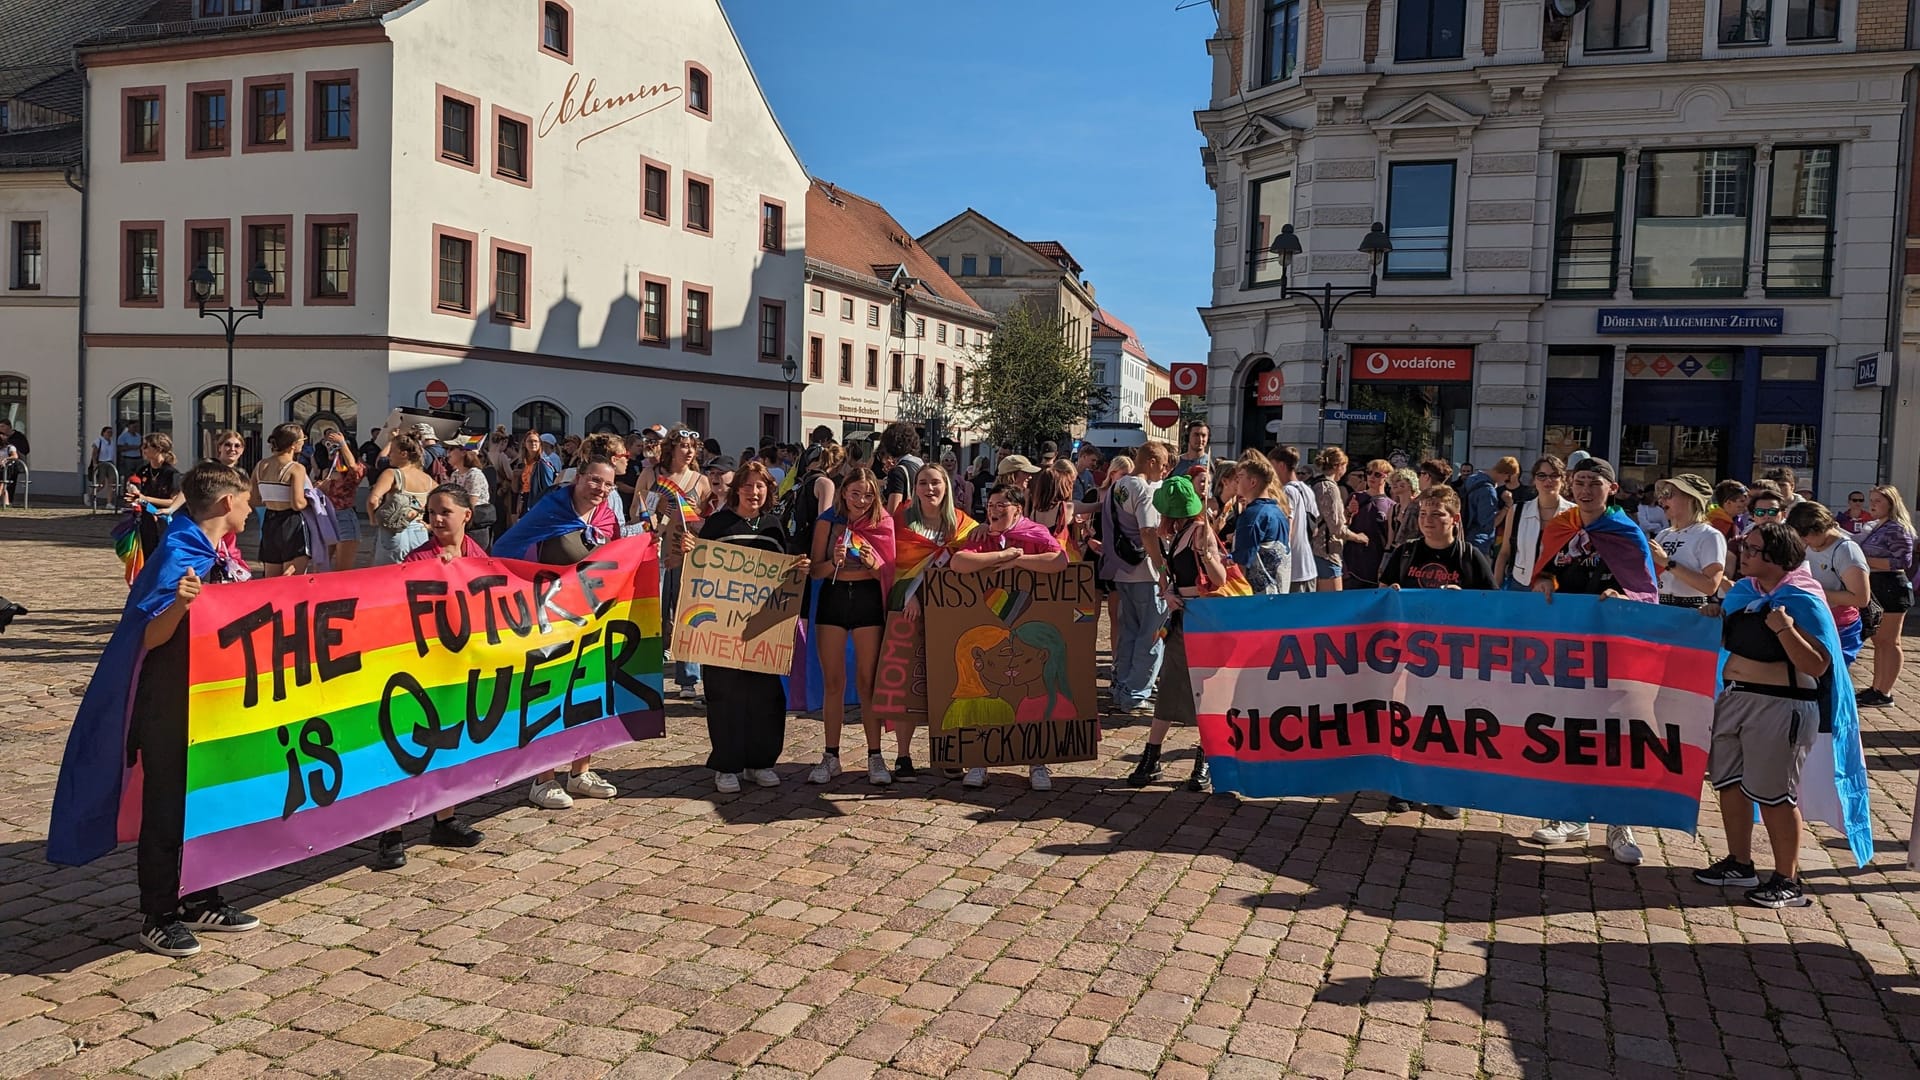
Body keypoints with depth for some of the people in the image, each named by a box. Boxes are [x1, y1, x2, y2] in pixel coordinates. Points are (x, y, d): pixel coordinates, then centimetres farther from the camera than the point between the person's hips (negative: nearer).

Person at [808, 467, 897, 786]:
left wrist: (873, 563, -19)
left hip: (868, 600, -1)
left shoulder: (883, 523, 1)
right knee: (832, 681, 6)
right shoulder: (828, 521, 2)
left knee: (867, 681, 0)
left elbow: (889, 573, 1)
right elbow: (815, 570, 0)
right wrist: (834, 561, -19)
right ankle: (831, 756, 14)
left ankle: (875, 757, 7)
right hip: (832, 597, 1)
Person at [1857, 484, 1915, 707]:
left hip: (1891, 588, -9)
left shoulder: (1897, 529, -13)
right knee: (1879, 641, 13)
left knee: (1889, 642, -3)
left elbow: (1903, 561, -20)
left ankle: (1885, 694, 1)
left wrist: (1867, 561, -20)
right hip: (1874, 587, 9)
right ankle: (1876, 688, 20)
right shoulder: (1875, 528, 13)